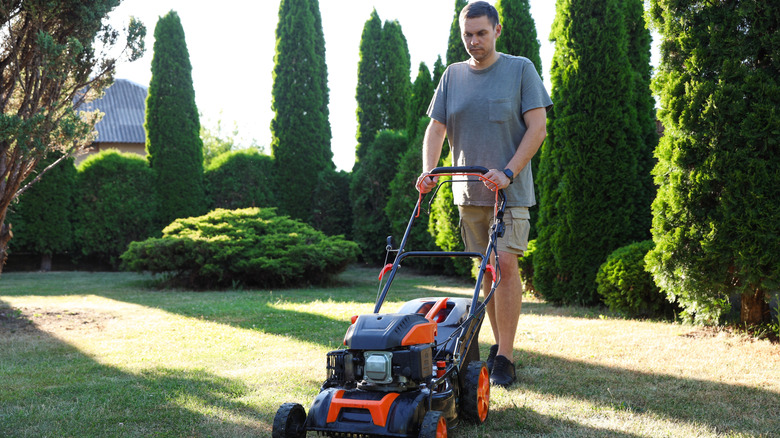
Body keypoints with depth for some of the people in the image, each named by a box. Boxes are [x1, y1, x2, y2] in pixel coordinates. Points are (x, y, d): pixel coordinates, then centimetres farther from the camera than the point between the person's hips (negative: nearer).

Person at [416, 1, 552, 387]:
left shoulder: (521, 69, 1)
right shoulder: (453, 76, 11)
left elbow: (537, 127, -5)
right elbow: (436, 128, 7)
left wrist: (507, 173, -17)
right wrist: (428, 171, -11)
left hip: (511, 189, -4)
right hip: (469, 190, 4)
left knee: (505, 263, -14)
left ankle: (505, 357, -10)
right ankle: (499, 343, 22)